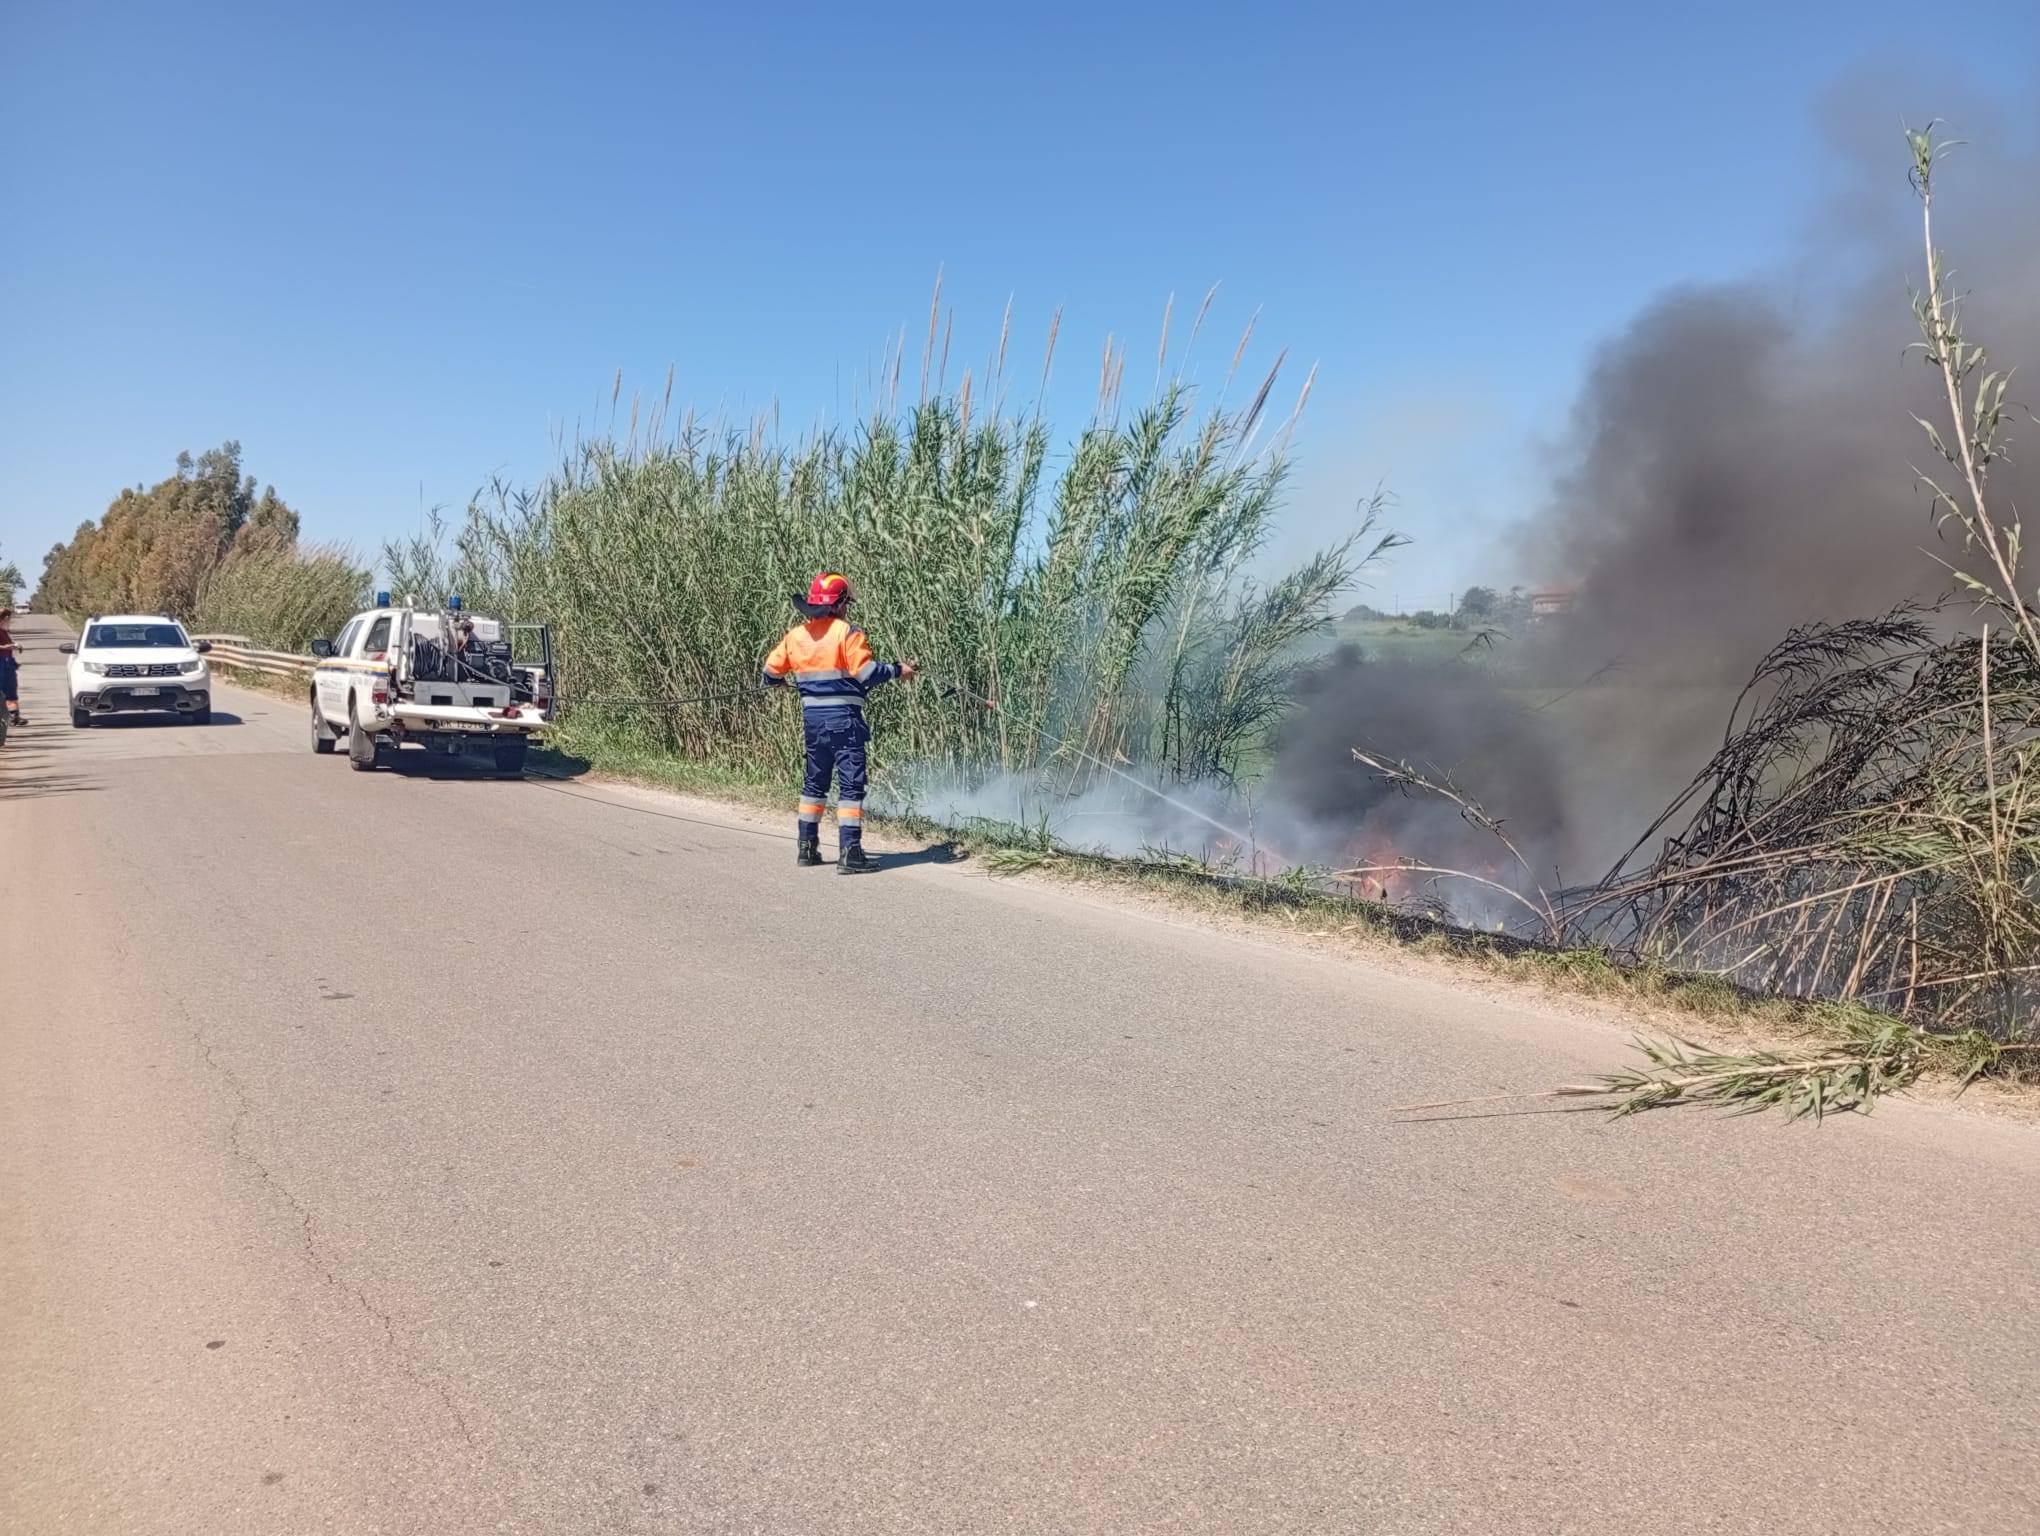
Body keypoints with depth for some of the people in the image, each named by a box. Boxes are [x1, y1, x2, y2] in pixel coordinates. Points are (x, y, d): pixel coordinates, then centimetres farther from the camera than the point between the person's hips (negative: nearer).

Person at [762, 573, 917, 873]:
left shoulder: (796, 635, 7)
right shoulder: (847, 632, -12)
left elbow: (771, 668, 14)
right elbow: (866, 671, -19)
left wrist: (778, 681, 36)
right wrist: (897, 669, -5)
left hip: (812, 716, 6)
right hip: (843, 717, -6)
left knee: (815, 780, 19)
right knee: (851, 783, -3)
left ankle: (807, 847, 25)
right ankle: (849, 853, -8)